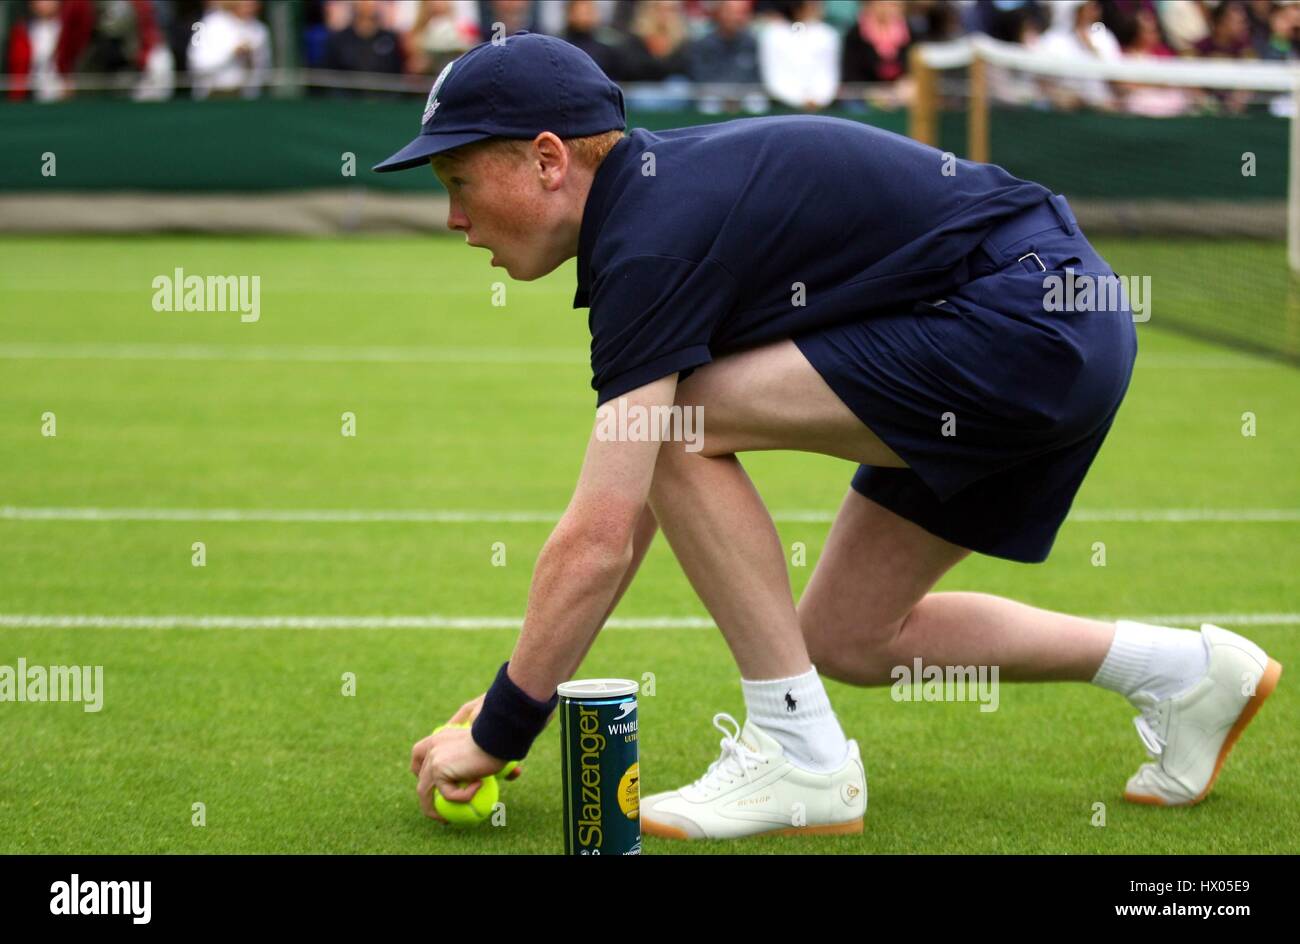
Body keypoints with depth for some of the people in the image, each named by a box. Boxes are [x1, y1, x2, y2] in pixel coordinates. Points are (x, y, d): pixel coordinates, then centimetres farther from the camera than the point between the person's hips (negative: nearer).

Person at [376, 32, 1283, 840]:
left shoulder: (651, 240, -19)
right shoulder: (659, 191, 11)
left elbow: (597, 541, -21)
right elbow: (638, 502, 17)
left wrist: (500, 730, -11)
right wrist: (528, 689, 16)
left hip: (1026, 328, -11)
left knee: (683, 423, -15)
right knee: (848, 638, 13)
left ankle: (800, 756, -6)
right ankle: (1191, 671, 21)